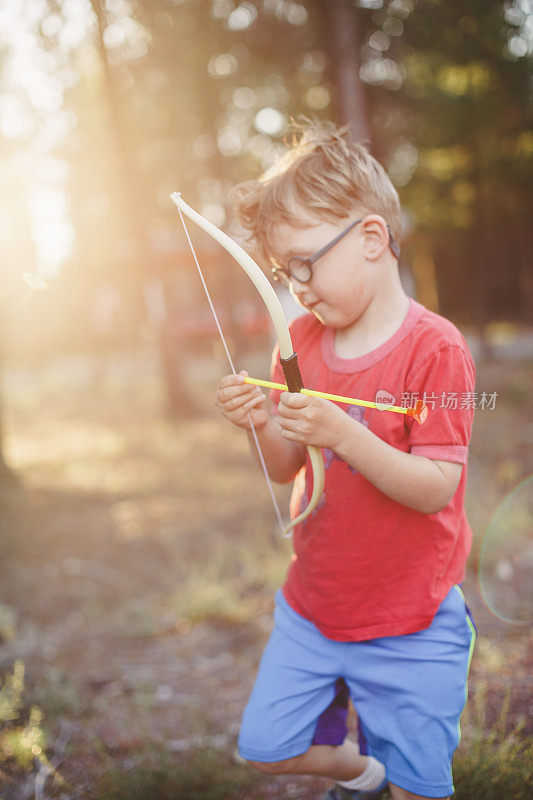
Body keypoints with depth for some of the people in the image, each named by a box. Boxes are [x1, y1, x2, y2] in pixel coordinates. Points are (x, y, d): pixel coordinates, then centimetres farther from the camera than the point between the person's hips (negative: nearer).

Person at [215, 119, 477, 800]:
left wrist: (342, 433, -33)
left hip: (410, 622, -5)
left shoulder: (434, 348, -18)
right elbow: (287, 470, 6)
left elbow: (436, 489, -21)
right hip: (311, 607, 5)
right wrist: (262, 425, -16)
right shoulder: (300, 340, 0)